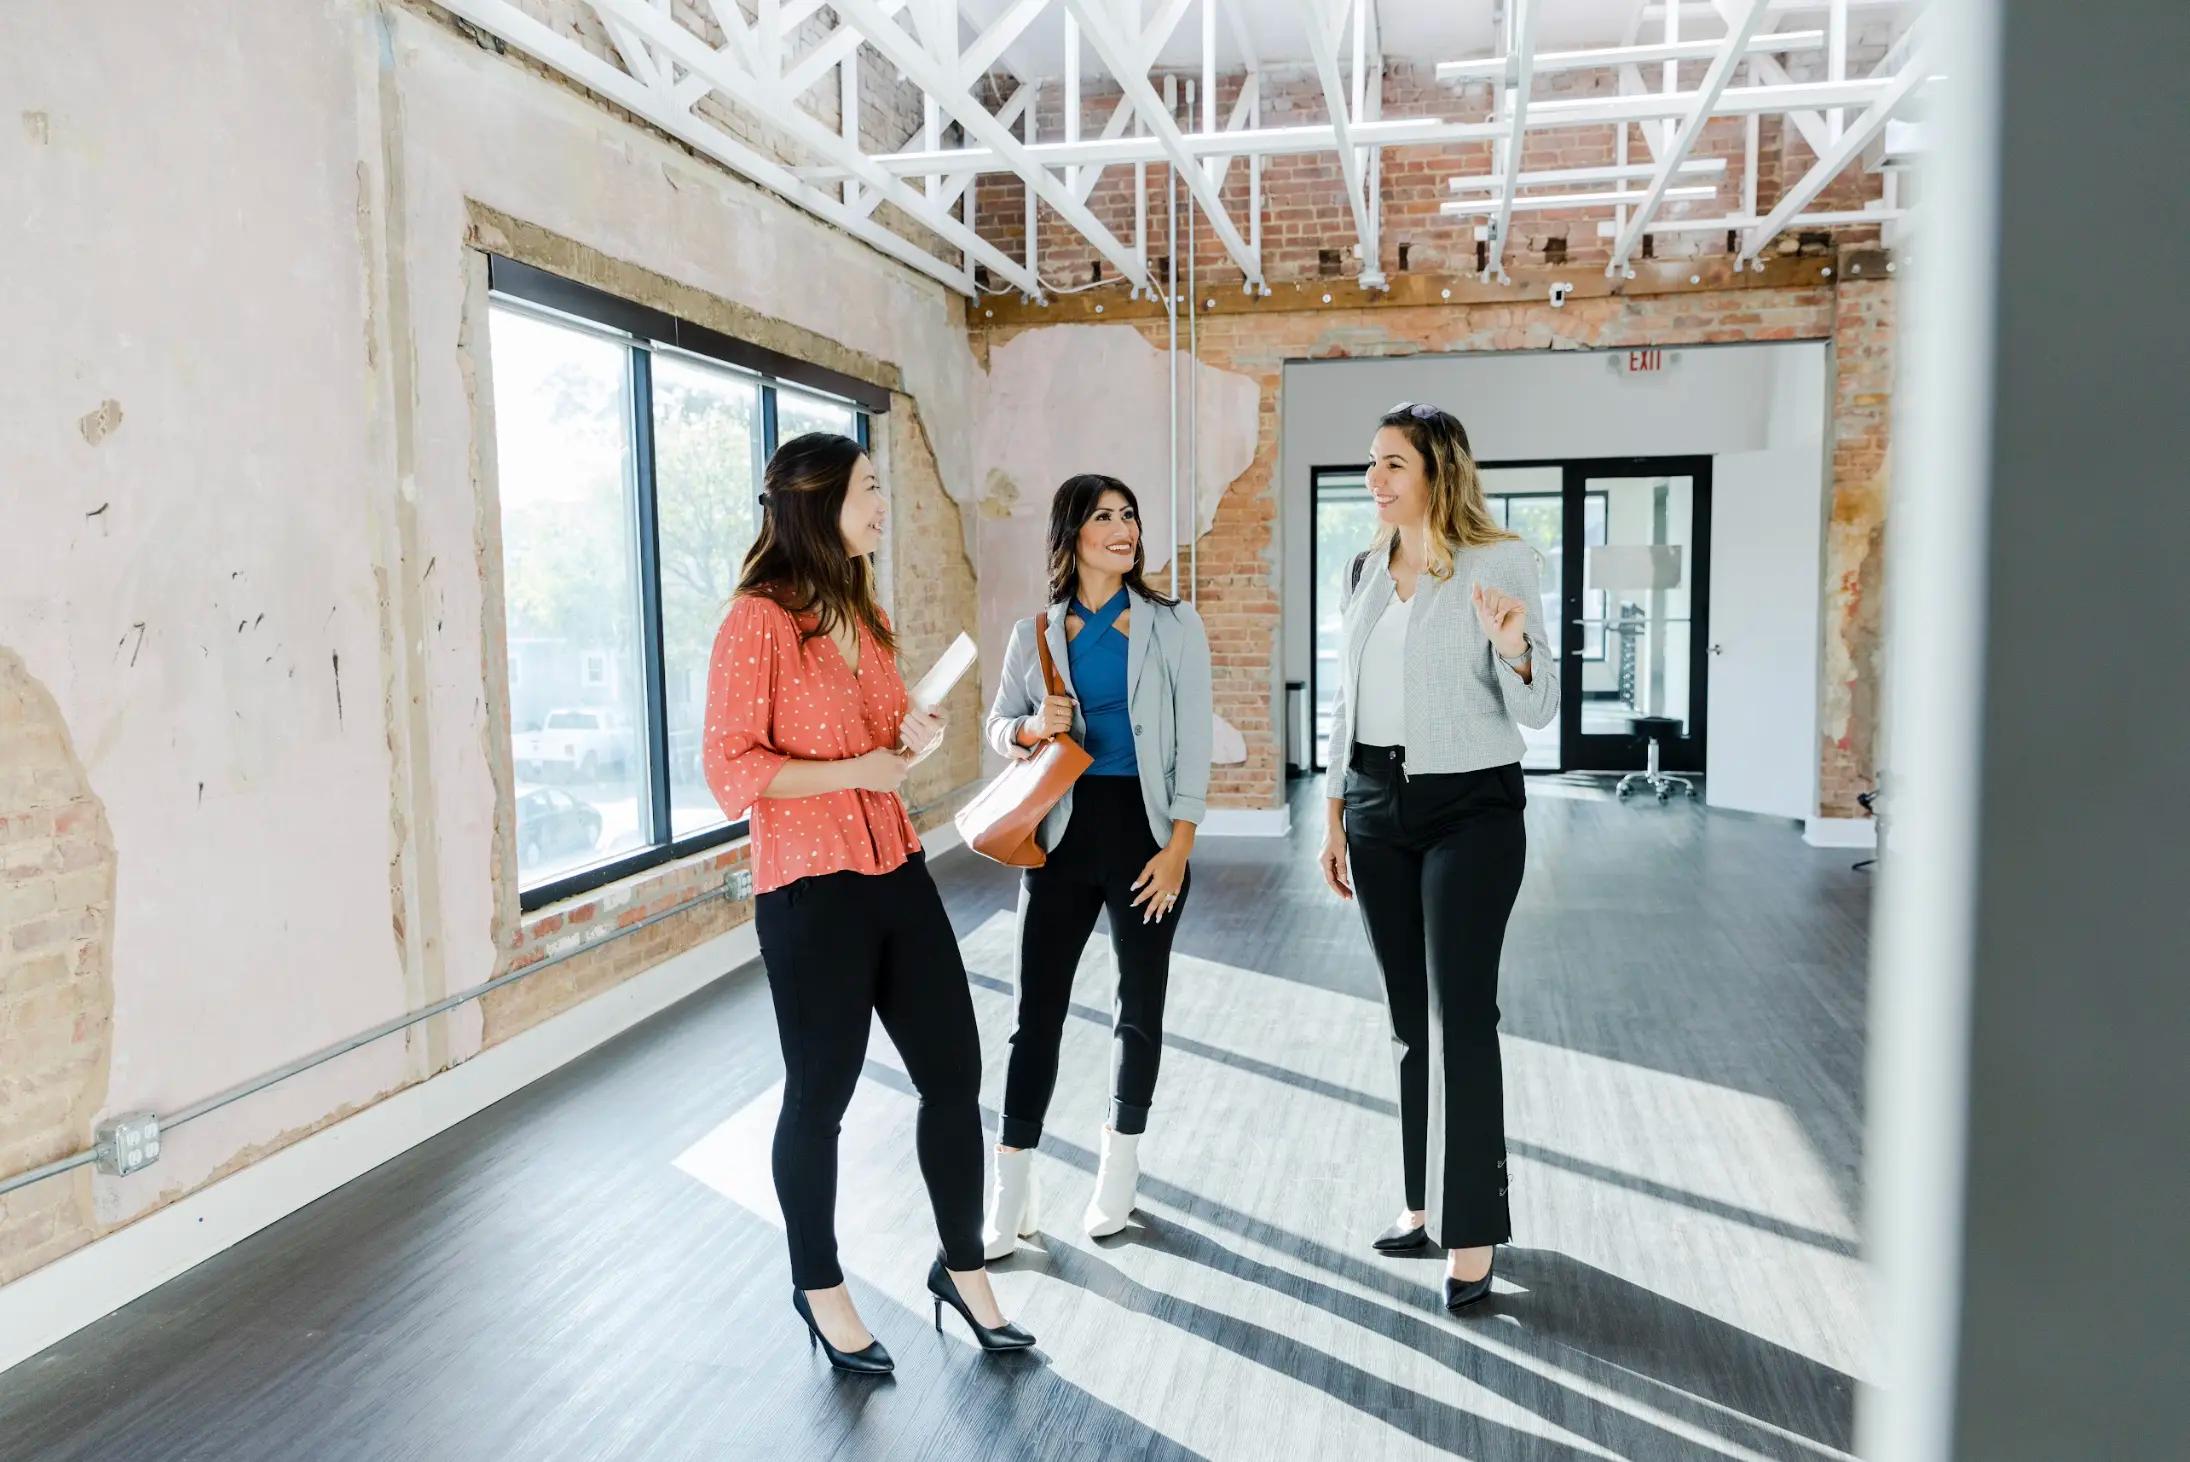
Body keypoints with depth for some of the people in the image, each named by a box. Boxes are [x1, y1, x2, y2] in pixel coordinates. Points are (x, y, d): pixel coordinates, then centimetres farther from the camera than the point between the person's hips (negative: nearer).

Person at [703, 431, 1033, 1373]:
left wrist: (909, 738, 2)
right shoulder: (759, 621, -13)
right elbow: (730, 770, -16)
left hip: (897, 874, 8)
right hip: (811, 892, -7)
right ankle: (819, 1288, 31)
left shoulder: (865, 617, 12)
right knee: (820, 1095, 9)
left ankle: (962, 1268, 31)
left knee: (954, 1073, 12)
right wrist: (854, 770, -22)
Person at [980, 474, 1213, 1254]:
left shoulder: (1173, 625, -1)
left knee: (1140, 1000, 10)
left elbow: (1193, 744, -4)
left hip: (1145, 828, -1)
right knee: (1037, 1006, 1)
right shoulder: (1035, 633, 4)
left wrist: (1178, 847, -11)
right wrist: (1032, 729, -13)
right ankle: (1011, 1194, 9)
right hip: (1061, 830, 1)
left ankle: (1120, 1168, 29)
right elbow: (997, 725, 10)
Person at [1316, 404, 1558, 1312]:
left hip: (1470, 806, -6)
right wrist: (1335, 814, 12)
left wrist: (1514, 648, -30)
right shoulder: (1367, 571, 9)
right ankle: (1428, 1198, 26)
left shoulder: (1500, 563, -8)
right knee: (1410, 1014, 12)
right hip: (1378, 805, 6)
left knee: (1461, 1015, -5)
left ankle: (1473, 1228, 7)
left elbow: (1536, 711, -10)